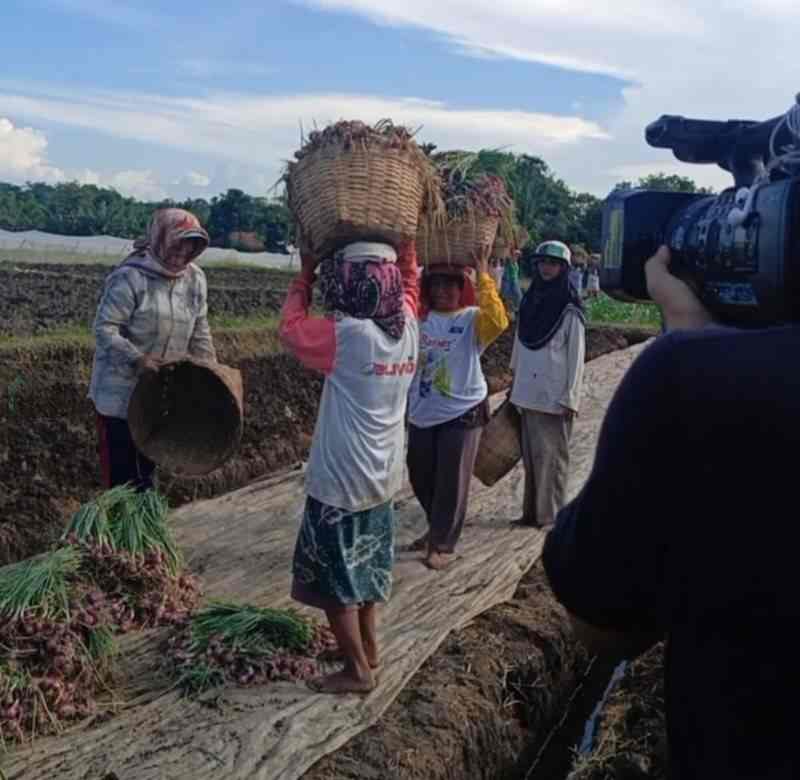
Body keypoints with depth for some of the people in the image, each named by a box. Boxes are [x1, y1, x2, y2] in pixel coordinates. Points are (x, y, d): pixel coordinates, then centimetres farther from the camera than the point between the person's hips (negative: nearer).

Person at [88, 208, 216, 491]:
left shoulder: (195, 279, 1)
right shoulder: (130, 277, -19)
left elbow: (199, 333, 8)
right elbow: (104, 328, -21)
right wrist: (137, 359, -32)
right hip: (121, 390, -6)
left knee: (149, 461, 21)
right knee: (121, 470, 4)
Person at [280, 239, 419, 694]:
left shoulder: (346, 336, -23)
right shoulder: (408, 327, -4)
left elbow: (291, 327, -6)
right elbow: (410, 284, 18)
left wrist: (306, 273, 4)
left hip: (340, 481, -7)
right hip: (384, 476, 7)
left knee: (335, 578, 8)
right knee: (365, 567, 24)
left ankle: (358, 670, 18)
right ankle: (369, 647, 38)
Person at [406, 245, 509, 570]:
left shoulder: (472, 319, -10)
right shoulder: (418, 318, 2)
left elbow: (498, 321, -30)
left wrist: (484, 275, -30)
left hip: (462, 413, -5)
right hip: (422, 413, 5)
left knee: (451, 482, 4)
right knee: (420, 477, 17)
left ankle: (443, 544, 20)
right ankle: (438, 528, 41)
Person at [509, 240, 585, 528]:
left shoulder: (569, 311, -8)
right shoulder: (529, 302, 8)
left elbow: (576, 358, -9)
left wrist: (571, 397, -13)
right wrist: (515, 383, 13)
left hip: (554, 396, -6)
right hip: (527, 393, 6)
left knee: (551, 455, 0)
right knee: (530, 454, 12)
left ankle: (551, 514, 8)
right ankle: (531, 511, 21)